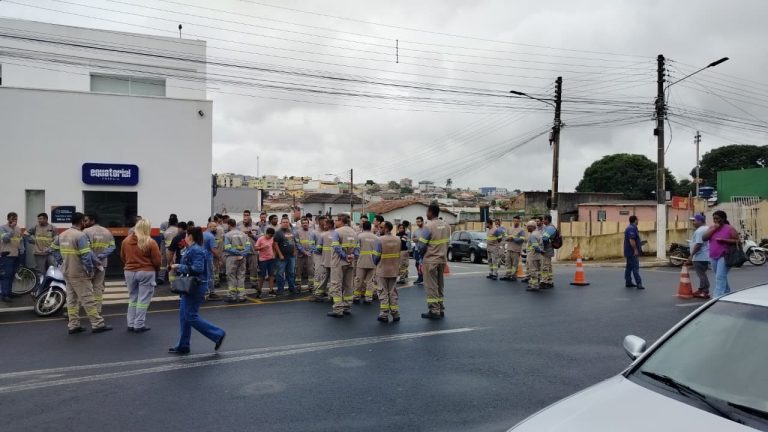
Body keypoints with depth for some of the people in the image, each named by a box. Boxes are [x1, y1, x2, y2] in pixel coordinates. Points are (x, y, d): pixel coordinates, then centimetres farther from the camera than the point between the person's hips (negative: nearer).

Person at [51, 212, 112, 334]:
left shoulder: (62, 235, 10)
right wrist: (90, 271, -13)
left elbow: (53, 248, 20)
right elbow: (86, 255, -22)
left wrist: (62, 262, 16)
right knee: (88, 299, -4)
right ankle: (98, 324, 0)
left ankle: (73, 325, 15)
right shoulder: (80, 235, -17)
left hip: (67, 272, 8)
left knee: (71, 299, 13)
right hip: (79, 273, -8)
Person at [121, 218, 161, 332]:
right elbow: (157, 261, -10)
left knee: (132, 298, 16)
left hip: (129, 272, 5)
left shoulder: (126, 241, 1)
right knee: (143, 300, 3)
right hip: (146, 273, -5)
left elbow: (122, 257, 12)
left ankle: (131, 324, 18)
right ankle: (139, 325, 5)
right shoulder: (151, 242, -14)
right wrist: (156, 269, 10)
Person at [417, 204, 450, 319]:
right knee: (440, 286, 15)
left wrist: (422, 253, 4)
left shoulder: (428, 227, -17)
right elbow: (447, 243, 7)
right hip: (442, 260, 7)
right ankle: (441, 310, 20)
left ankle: (434, 311, 3)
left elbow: (421, 245, -14)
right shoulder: (446, 226, 4)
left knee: (431, 287, 1)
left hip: (430, 261, -7)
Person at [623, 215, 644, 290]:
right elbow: (631, 240, -25)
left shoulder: (629, 228, 17)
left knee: (629, 267, 12)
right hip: (632, 252, -11)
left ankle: (628, 282, 16)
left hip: (629, 252, 11)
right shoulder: (632, 228, -16)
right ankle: (639, 283, -13)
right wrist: (635, 250, -23)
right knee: (635, 267, -11)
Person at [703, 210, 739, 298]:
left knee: (720, 277, -15)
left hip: (724, 256, -6)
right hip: (713, 257, 6)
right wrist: (714, 229, -8)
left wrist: (723, 240, -18)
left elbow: (737, 241, -7)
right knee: (722, 277, 17)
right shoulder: (712, 228, 12)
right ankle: (727, 293, 33)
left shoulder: (730, 228, -4)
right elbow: (704, 238, -1)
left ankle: (717, 297, -19)